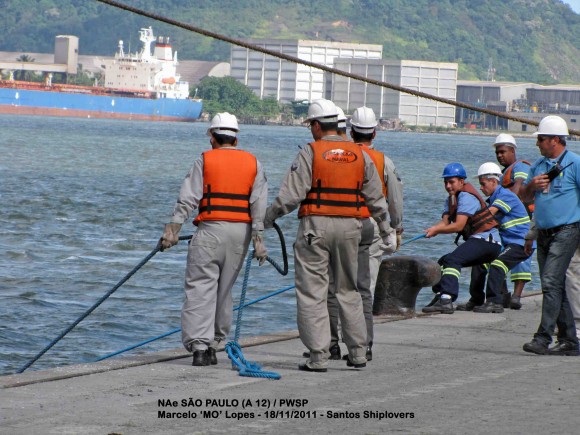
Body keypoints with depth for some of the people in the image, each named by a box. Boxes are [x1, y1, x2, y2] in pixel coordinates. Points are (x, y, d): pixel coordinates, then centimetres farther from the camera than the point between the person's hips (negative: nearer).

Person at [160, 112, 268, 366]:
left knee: (200, 288, -5)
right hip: (241, 231, 4)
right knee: (224, 289, 14)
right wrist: (258, 238, 0)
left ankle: (200, 346, -17)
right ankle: (214, 343, 19)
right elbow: (259, 204, 3)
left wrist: (173, 230, -5)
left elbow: (187, 199, -5)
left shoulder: (205, 160, 2)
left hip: (211, 229, -4)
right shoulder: (253, 163, 11)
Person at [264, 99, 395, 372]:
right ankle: (357, 353, 16)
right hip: (350, 227, 4)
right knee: (348, 291, 16)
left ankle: (318, 357, -5)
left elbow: (290, 195, -10)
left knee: (312, 292, 0)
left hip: (316, 226, -4)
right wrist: (388, 232, 20)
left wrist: (267, 219, 4)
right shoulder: (360, 155, 8)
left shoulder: (310, 153, -6)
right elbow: (377, 199, 11)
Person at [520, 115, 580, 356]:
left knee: (551, 283, -17)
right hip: (543, 234, 8)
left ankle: (543, 338, -20)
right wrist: (532, 186, 0)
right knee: (555, 288, 9)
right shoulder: (538, 165, 16)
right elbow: (525, 196, 22)